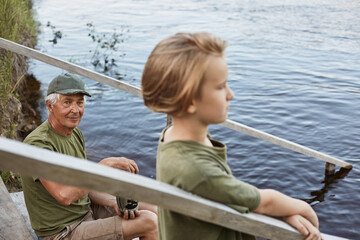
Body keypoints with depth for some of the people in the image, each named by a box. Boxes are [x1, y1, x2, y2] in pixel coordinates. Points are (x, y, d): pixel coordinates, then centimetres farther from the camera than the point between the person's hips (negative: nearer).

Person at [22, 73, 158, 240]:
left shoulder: (75, 133, 4)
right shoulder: (37, 143, -25)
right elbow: (64, 195, -37)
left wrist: (115, 203, -10)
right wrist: (106, 164, -32)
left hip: (87, 209, 9)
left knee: (154, 212, 8)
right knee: (150, 223, -15)